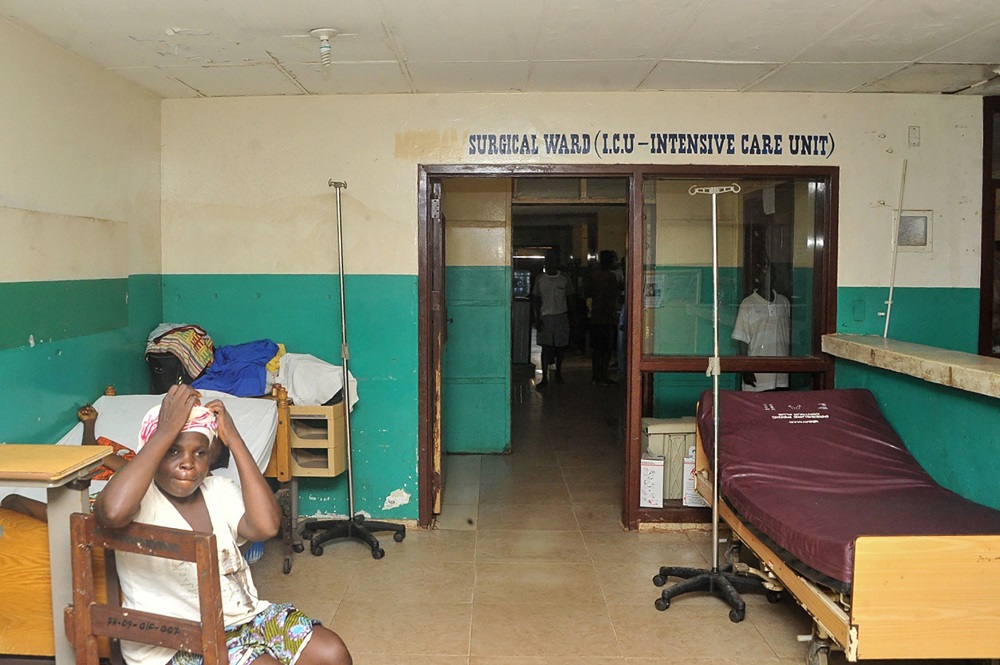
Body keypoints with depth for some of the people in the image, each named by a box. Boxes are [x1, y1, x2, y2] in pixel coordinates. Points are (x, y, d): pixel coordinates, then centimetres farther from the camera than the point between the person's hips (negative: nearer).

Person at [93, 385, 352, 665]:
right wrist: (166, 430, -26)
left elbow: (266, 526, -13)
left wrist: (233, 438, -10)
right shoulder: (139, 495, -9)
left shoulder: (219, 490, 6)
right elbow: (114, 512, -36)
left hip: (243, 615, 6)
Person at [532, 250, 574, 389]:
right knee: (545, 347, -4)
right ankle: (544, 378, -1)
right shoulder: (540, 279, 2)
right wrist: (537, 318, -4)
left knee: (561, 346, 6)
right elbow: (536, 300, 4)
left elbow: (570, 298, 7)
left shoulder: (565, 278, 2)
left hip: (561, 316, 1)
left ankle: (558, 372, 26)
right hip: (545, 317, -1)